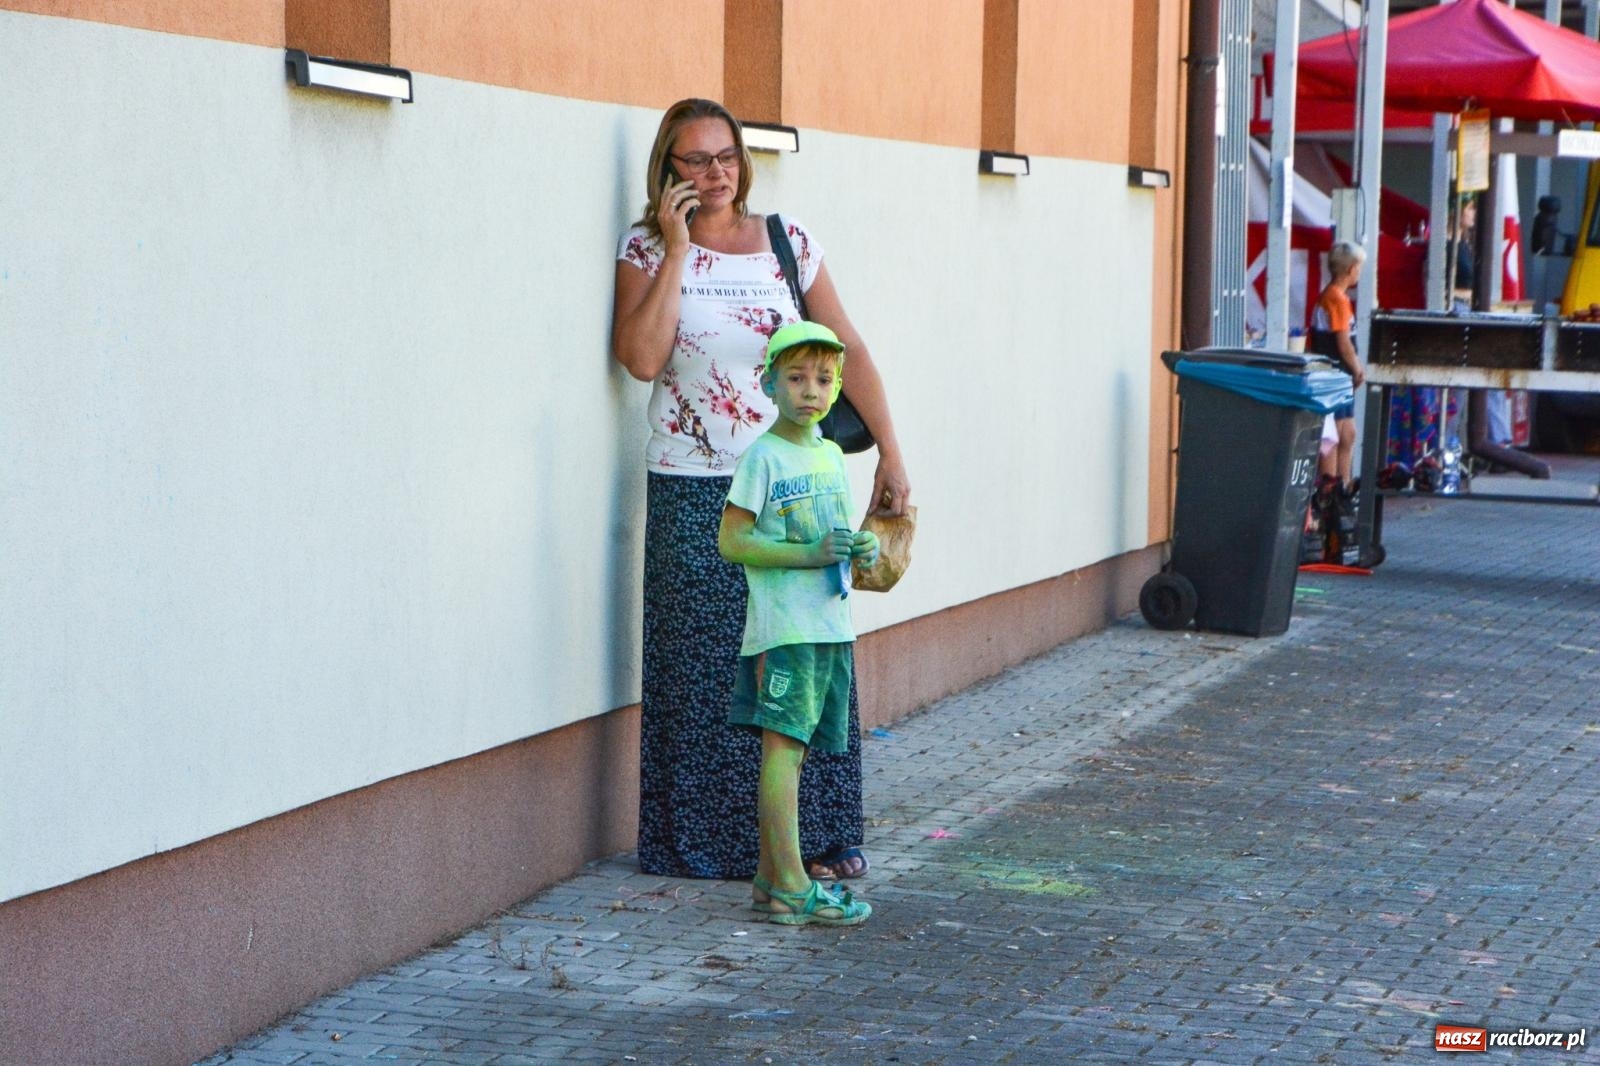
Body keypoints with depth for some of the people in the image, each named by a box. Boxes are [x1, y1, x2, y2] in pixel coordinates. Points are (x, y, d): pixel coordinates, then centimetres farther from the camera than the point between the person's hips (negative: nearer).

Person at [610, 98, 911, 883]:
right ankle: (707, 841, 10)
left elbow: (847, 350, 9)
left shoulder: (788, 242, 6)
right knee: (706, 669, 0)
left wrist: (889, 453, 4)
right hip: (692, 493, -2)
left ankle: (815, 835, 11)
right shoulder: (646, 248, 0)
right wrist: (676, 249, -12)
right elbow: (642, 358, -15)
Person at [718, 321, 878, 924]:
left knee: (793, 749, 10)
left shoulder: (830, 455, 15)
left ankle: (769, 878, 16)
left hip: (831, 625, 8)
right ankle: (791, 888, -12)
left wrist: (861, 550, 3)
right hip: (783, 626, -8)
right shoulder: (764, 456, -7)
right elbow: (732, 540, -12)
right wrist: (810, 553, -19)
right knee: (783, 743, -10)